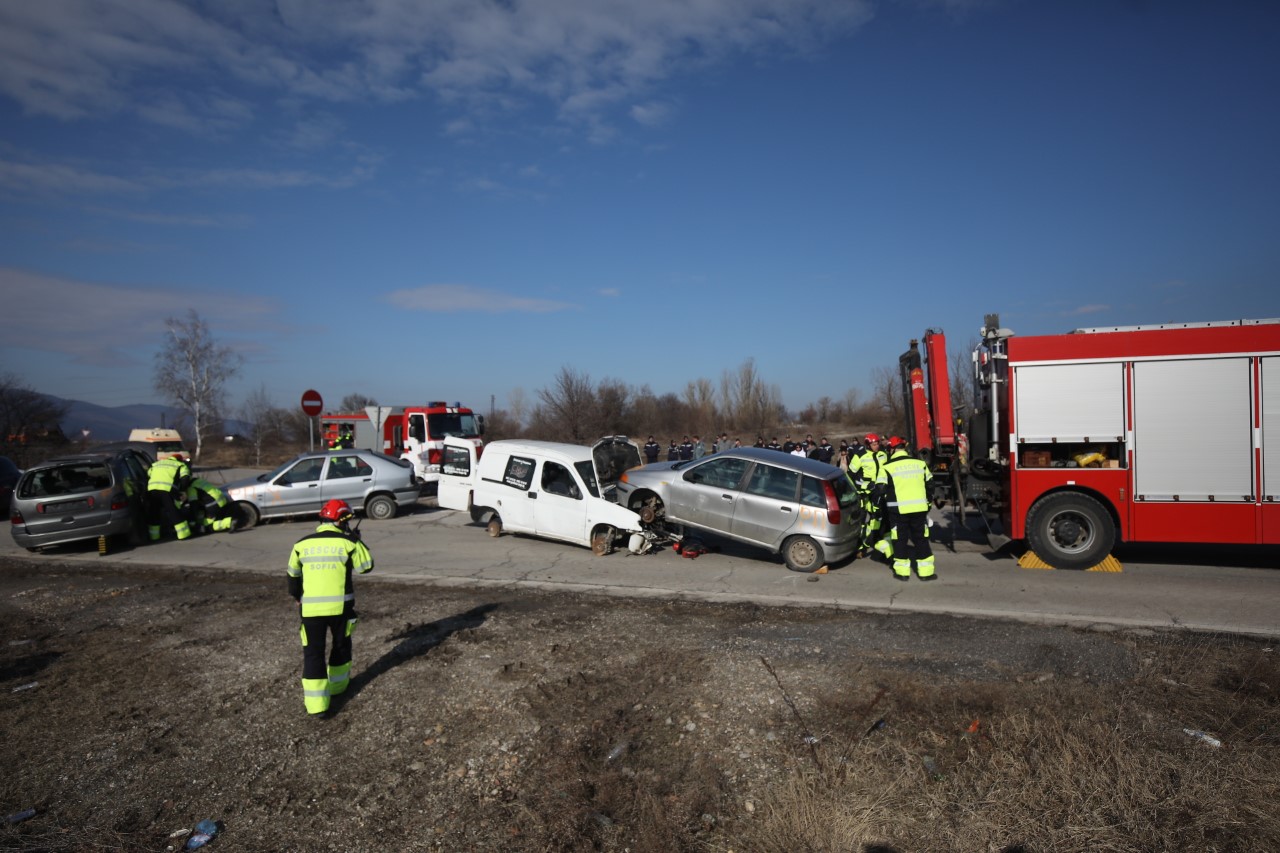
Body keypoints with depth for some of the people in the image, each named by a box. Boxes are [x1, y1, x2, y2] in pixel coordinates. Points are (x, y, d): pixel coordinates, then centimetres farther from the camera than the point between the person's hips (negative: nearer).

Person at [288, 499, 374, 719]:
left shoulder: (302, 544, 3)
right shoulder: (348, 543, -6)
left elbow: (293, 574, 16)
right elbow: (366, 566, 6)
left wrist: (296, 597, 33)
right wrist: (357, 540, 15)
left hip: (311, 607, 1)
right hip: (340, 606, -1)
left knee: (313, 652, 4)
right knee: (341, 645, 22)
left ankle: (317, 706, -1)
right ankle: (337, 685, 36)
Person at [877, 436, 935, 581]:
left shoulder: (887, 467, -5)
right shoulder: (920, 463, 8)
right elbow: (929, 485, 15)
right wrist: (927, 503, 26)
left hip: (898, 509, -3)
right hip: (919, 508, 3)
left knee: (900, 539, 8)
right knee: (921, 538, 12)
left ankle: (902, 571, 10)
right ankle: (926, 571, 14)